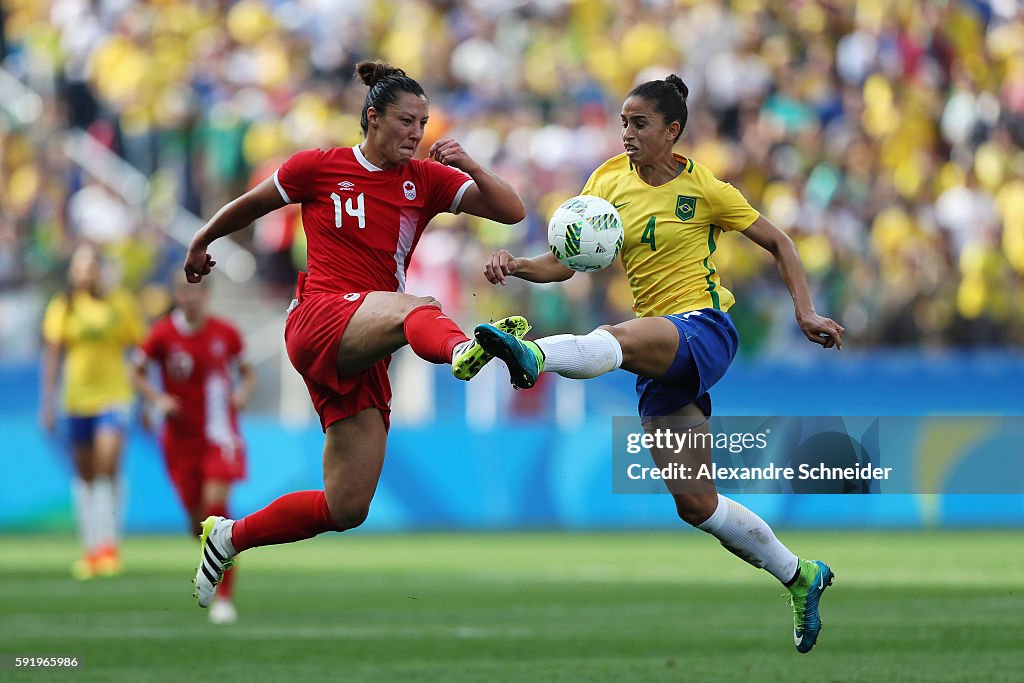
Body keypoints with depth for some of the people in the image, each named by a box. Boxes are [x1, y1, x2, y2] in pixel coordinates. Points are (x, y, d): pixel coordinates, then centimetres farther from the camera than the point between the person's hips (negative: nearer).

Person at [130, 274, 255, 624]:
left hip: (219, 435, -1)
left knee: (216, 504, -18)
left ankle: (224, 597, -16)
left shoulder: (226, 333, -1)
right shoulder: (162, 334, -4)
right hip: (180, 436, 1)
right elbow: (137, 372, 7)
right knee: (197, 518, 4)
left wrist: (244, 391, -7)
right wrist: (157, 398, -10)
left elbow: (247, 371, 14)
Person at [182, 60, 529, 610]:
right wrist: (201, 244, 34)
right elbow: (249, 205, 20)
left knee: (346, 509, 2)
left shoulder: (426, 179, 12)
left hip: (364, 356, 5)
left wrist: (469, 167, -12)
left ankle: (229, 537, 23)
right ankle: (463, 351, -76)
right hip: (317, 321, -5)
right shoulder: (319, 167, 4)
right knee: (417, 308, -38)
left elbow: (511, 211, 4)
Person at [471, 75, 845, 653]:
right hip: (662, 358, 6)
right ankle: (800, 576, 22)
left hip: (704, 328, -6)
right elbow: (565, 263, 5)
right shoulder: (610, 182, 8)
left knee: (621, 338, -40)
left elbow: (778, 242, 5)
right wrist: (517, 266, -16)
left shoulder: (702, 189, -4)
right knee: (695, 505, 6)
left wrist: (806, 314, -4)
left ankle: (533, 355, -69)